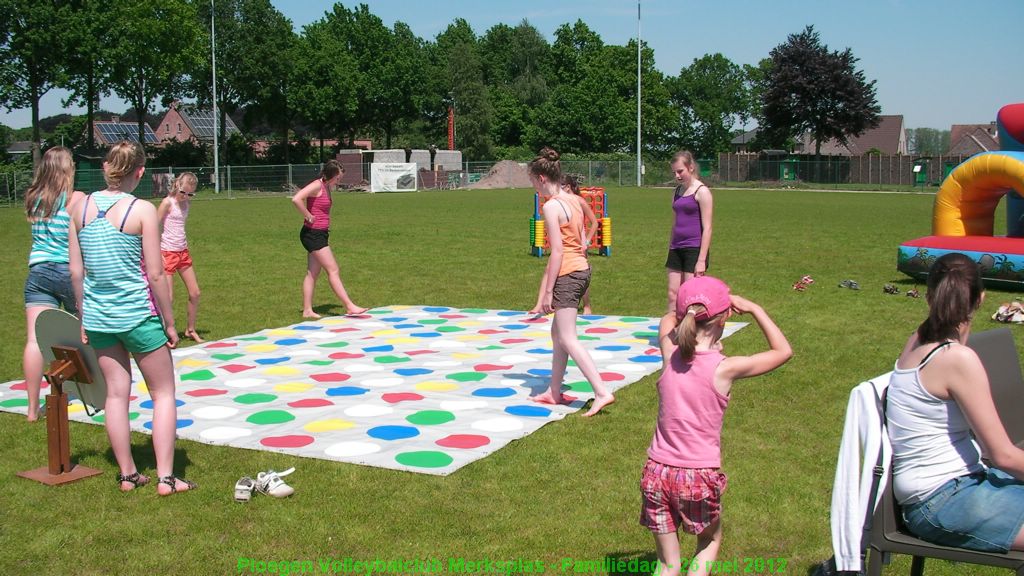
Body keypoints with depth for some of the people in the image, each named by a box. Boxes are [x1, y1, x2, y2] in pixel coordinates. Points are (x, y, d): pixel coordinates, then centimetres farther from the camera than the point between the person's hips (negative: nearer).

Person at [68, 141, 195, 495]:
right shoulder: (143, 210, -13)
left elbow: (76, 271, 5)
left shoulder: (81, 208, 1)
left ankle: (127, 475, 21)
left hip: (98, 316, 5)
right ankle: (165, 477, 5)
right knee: (163, 393, 8)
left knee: (116, 393, 13)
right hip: (139, 314, -4)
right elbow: (155, 274, -12)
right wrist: (169, 322, -3)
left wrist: (83, 317, 15)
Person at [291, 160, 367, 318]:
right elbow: (296, 199, -29)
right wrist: (309, 217, -20)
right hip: (312, 233, -10)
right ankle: (349, 306, -6)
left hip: (320, 234, 10)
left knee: (313, 273, 10)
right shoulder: (317, 185, -16)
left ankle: (307, 310, 14)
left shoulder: (327, 187, 13)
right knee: (333, 270, -8)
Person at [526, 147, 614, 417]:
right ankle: (554, 392, 25)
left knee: (568, 339, -6)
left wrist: (548, 291, -15)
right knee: (557, 333, 17)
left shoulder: (551, 206, -15)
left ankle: (602, 392, -11)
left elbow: (557, 251, -18)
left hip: (567, 273, -10)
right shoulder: (574, 200, 11)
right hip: (582, 268, 10)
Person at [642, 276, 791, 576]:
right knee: (710, 541, 26)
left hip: (657, 472, 3)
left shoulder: (670, 355, -5)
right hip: (699, 478, -3)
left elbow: (667, 320, 20)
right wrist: (754, 309, 5)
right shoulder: (725, 368, -14)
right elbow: (783, 351, 1)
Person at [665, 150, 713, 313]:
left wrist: (702, 260, -17)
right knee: (672, 294, 5)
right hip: (677, 249, 7)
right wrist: (670, 249, 18)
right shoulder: (678, 191, 13)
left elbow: (707, 228, -12)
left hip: (694, 249, -7)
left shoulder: (702, 192, -8)